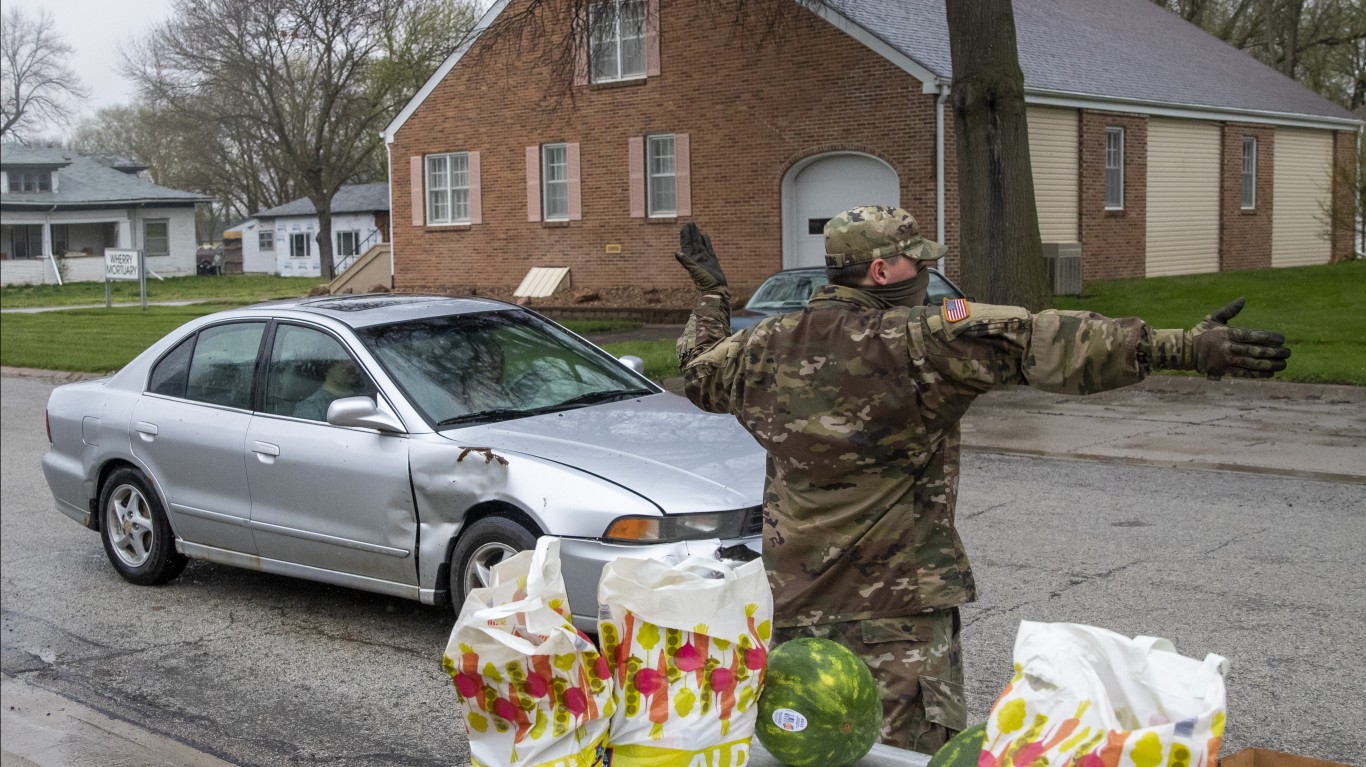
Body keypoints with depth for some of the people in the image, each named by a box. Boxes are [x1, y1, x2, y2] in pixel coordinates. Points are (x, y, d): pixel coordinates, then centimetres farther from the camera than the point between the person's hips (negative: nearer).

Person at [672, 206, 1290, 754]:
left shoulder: (766, 346, 4)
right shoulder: (918, 341, -16)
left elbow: (699, 372, 25)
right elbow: (1040, 344, -25)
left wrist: (710, 296, 43)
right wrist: (1184, 348, -30)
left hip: (792, 598, 7)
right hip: (896, 602, -7)